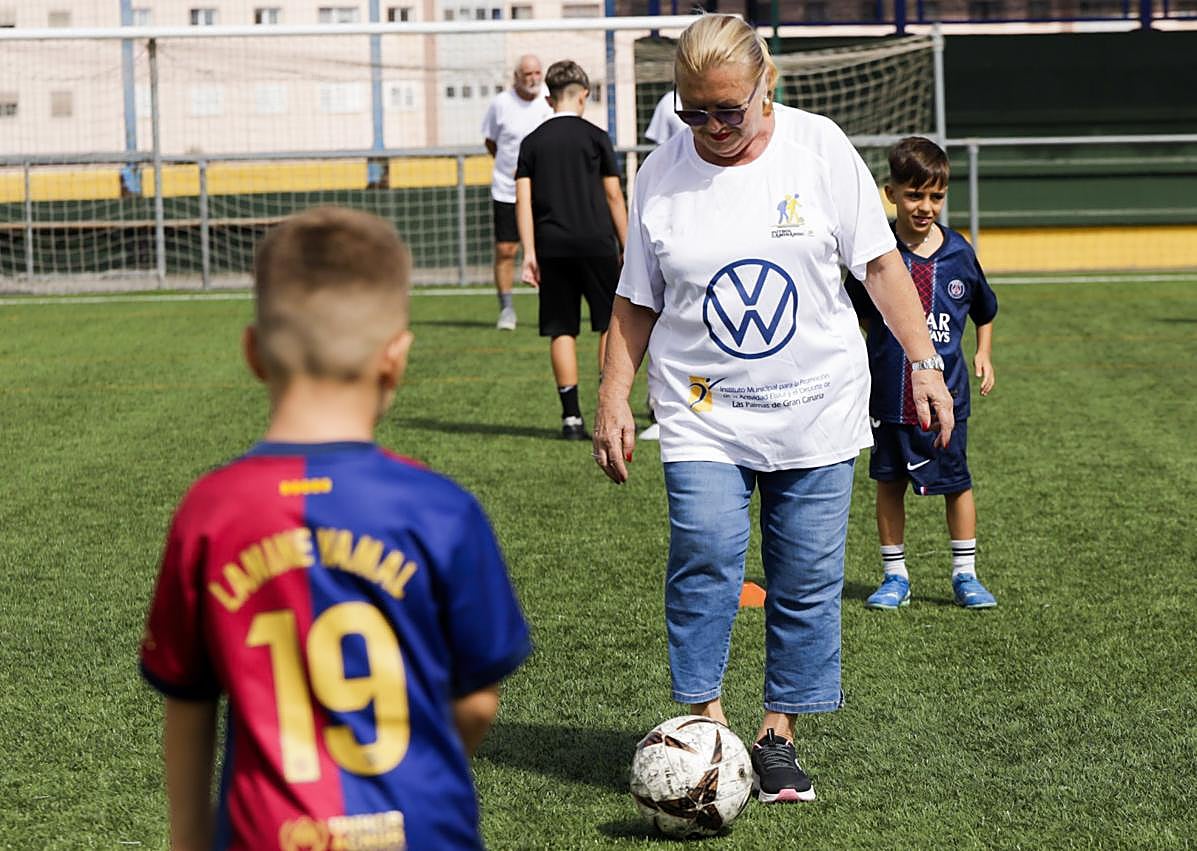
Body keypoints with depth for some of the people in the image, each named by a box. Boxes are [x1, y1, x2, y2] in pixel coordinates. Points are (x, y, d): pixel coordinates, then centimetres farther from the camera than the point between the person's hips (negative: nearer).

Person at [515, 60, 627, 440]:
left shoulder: (532, 142, 7)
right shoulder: (595, 137, 0)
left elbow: (523, 199, 1)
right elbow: (613, 196, 1)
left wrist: (530, 253, 2)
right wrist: (628, 247, 6)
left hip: (552, 248, 2)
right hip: (596, 244, -2)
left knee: (561, 331, 5)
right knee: (611, 324, 6)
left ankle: (571, 416, 3)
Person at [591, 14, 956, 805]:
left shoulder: (821, 147, -2)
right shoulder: (662, 172, 0)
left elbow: (880, 263, 2)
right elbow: (636, 302, 8)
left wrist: (923, 362, -2)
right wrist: (614, 398, 3)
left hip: (816, 405, 0)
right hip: (702, 414, 0)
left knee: (808, 576, 1)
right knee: (705, 555, -19)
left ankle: (779, 732, 14)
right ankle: (707, 722, -9)